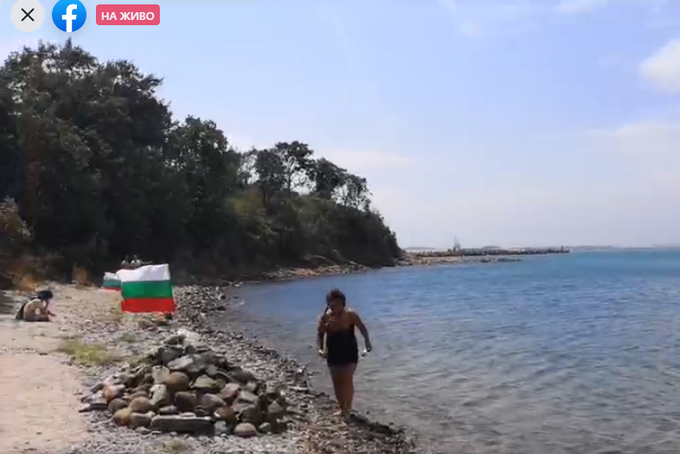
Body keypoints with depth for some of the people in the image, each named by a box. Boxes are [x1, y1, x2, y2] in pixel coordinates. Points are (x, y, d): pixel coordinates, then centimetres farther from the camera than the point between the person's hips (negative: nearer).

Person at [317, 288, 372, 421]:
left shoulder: (351, 315, -18)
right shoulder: (325, 317, -13)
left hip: (349, 352, -3)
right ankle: (342, 409, 26)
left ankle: (348, 410, 4)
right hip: (333, 354, 3)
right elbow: (320, 335, -2)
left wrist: (367, 341, -11)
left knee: (347, 380, -8)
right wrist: (320, 349, -17)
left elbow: (362, 328, -3)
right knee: (337, 382, 10)